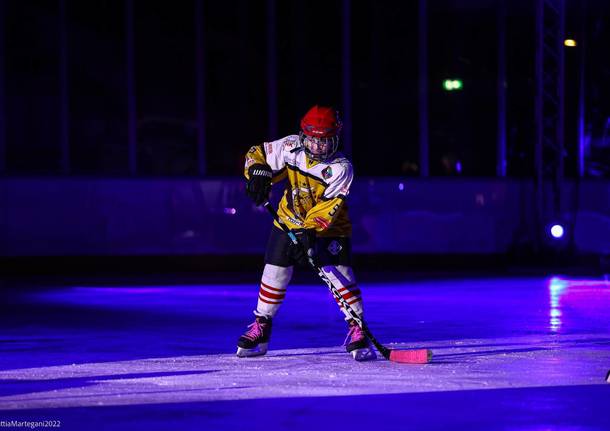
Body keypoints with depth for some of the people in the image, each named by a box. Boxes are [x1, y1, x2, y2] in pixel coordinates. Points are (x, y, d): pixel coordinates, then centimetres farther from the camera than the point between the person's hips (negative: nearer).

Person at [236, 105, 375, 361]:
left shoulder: (341, 168, -23)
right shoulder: (291, 148, -12)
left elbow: (330, 206, -31)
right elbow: (257, 154, 0)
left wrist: (310, 230, -43)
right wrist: (258, 172, -21)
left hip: (330, 228, -4)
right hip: (289, 221, 4)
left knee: (340, 274, -17)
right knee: (274, 272, 4)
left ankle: (357, 331, -8)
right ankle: (260, 329, 19)